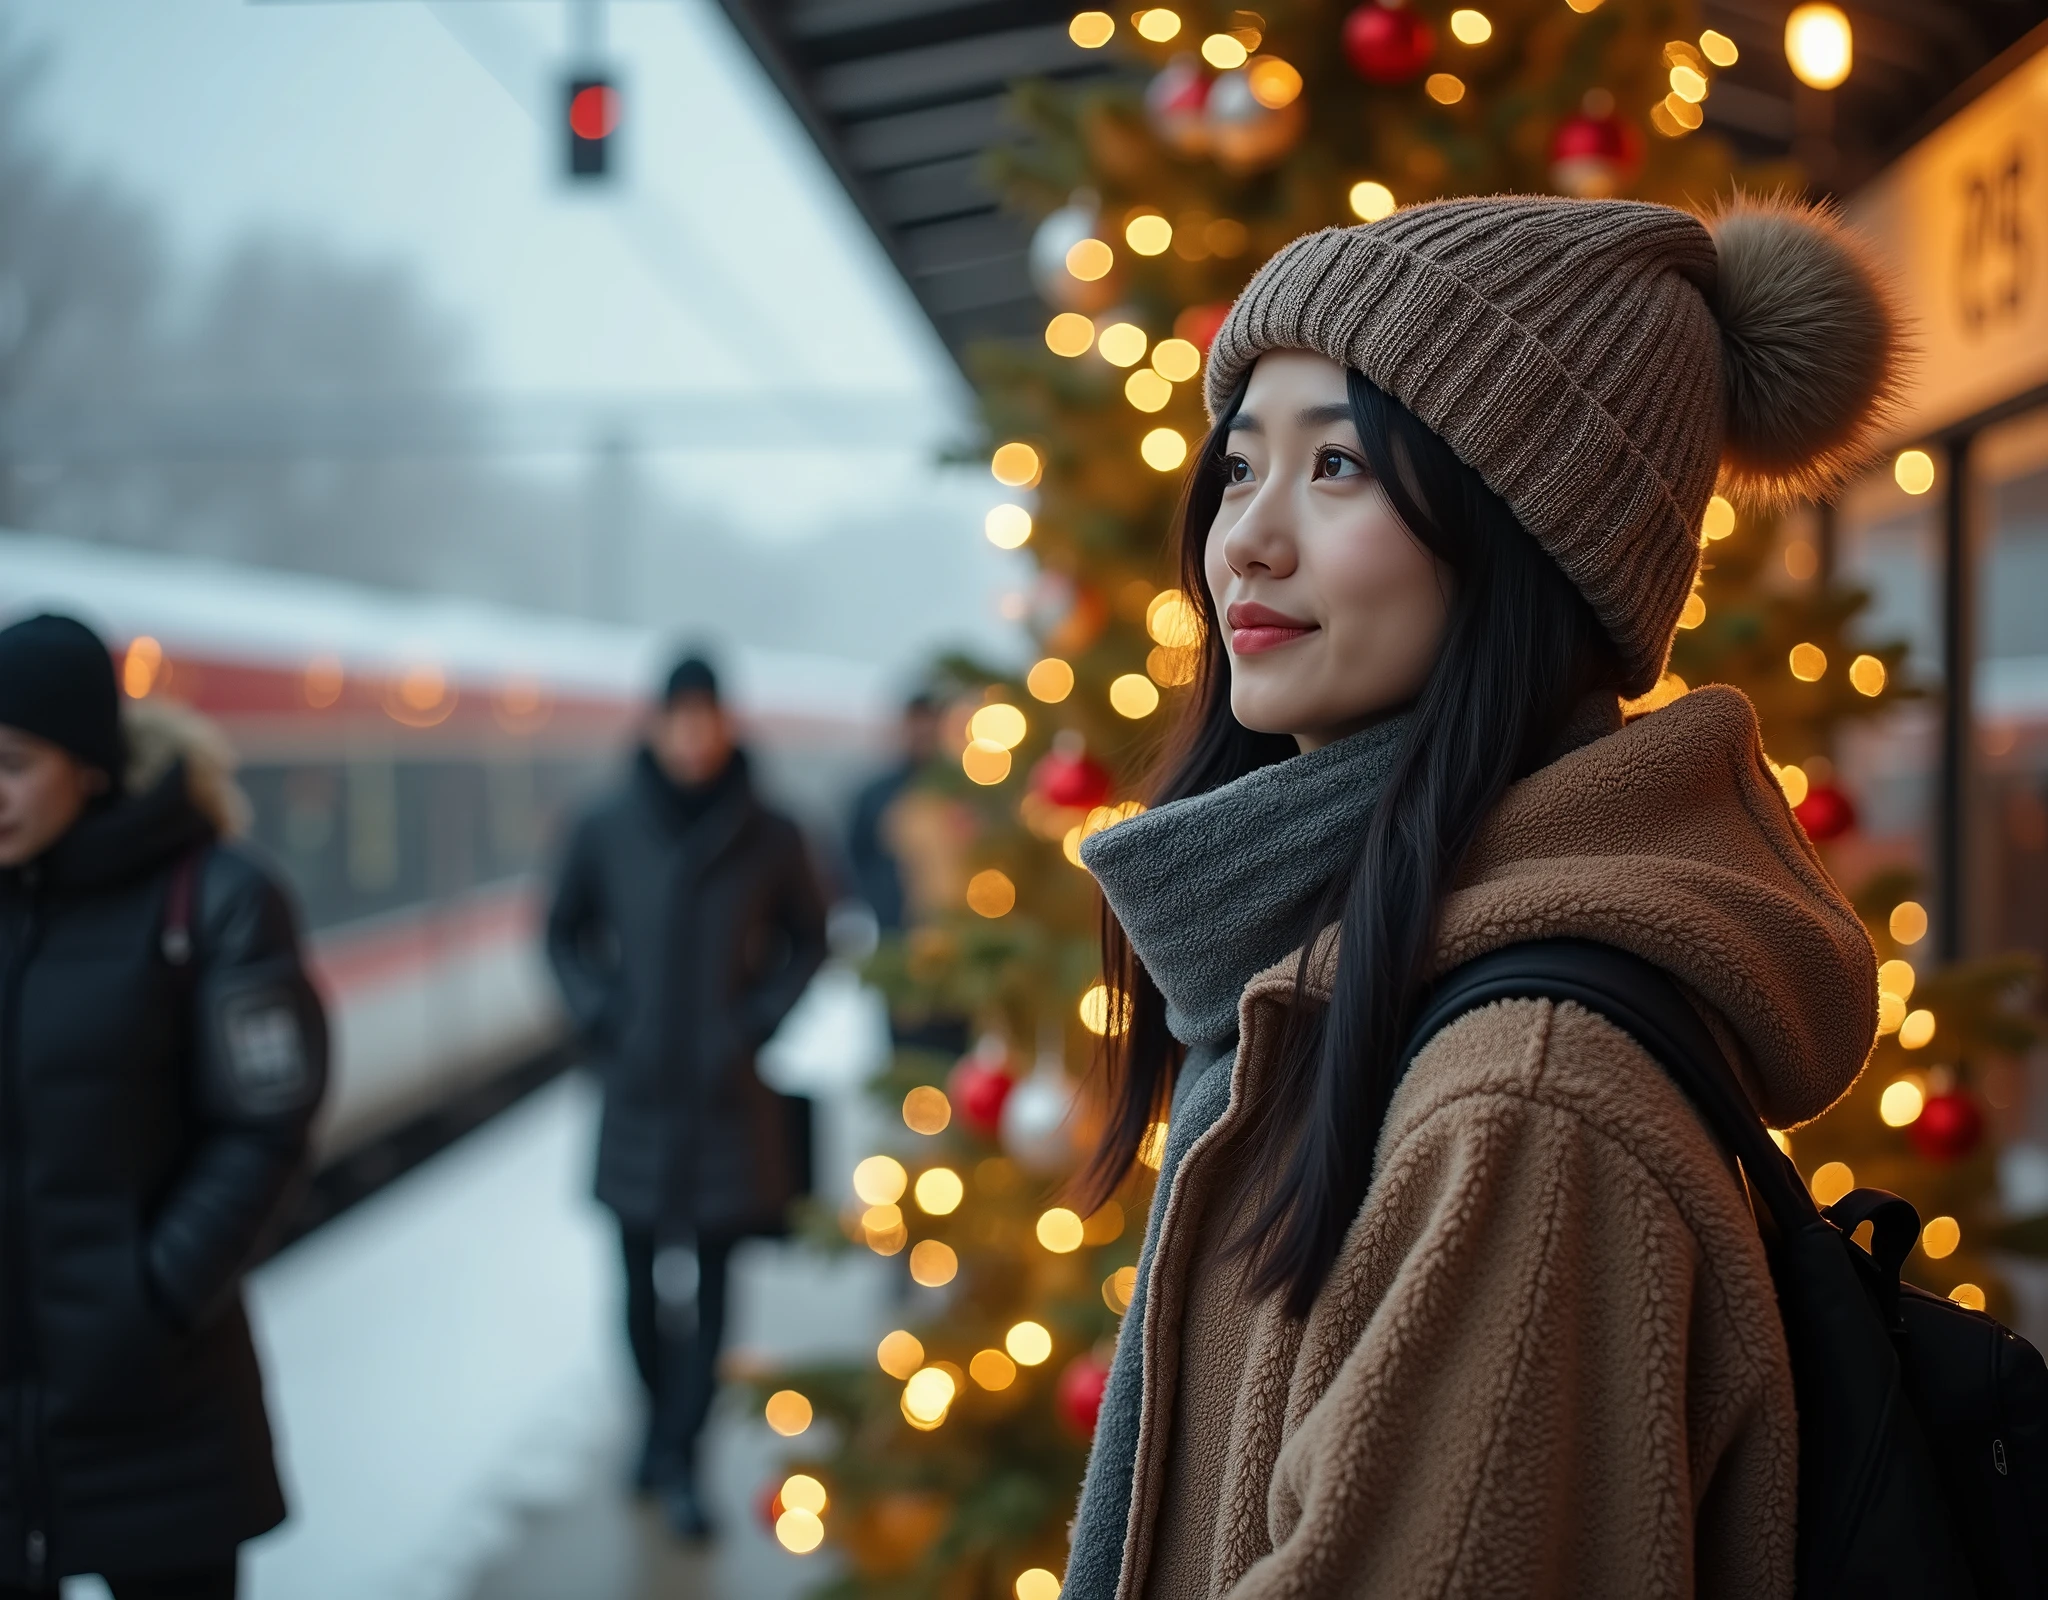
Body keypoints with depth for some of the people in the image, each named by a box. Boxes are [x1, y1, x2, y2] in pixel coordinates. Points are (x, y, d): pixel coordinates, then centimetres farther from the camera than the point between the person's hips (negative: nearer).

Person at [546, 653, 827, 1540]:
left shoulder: (766, 837, -5)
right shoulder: (608, 828, -3)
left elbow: (807, 938, 8)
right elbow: (566, 930, 11)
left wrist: (761, 1016, -3)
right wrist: (597, 1012, 0)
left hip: (726, 1096, -1)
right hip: (637, 1089, 1)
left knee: (708, 1283, 0)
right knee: (644, 1278, 12)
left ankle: (675, 1453, 9)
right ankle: (665, 1426, 32)